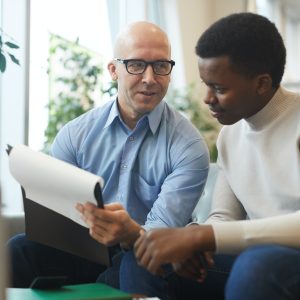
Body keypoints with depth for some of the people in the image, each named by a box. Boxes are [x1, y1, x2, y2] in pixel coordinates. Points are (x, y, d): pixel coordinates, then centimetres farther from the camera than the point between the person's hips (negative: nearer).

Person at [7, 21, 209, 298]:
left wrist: (130, 233, -39)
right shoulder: (75, 135, 2)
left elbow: (162, 233, -15)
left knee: (141, 263, -37)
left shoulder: (189, 146, -7)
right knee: (18, 250, -25)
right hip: (81, 253, 3)